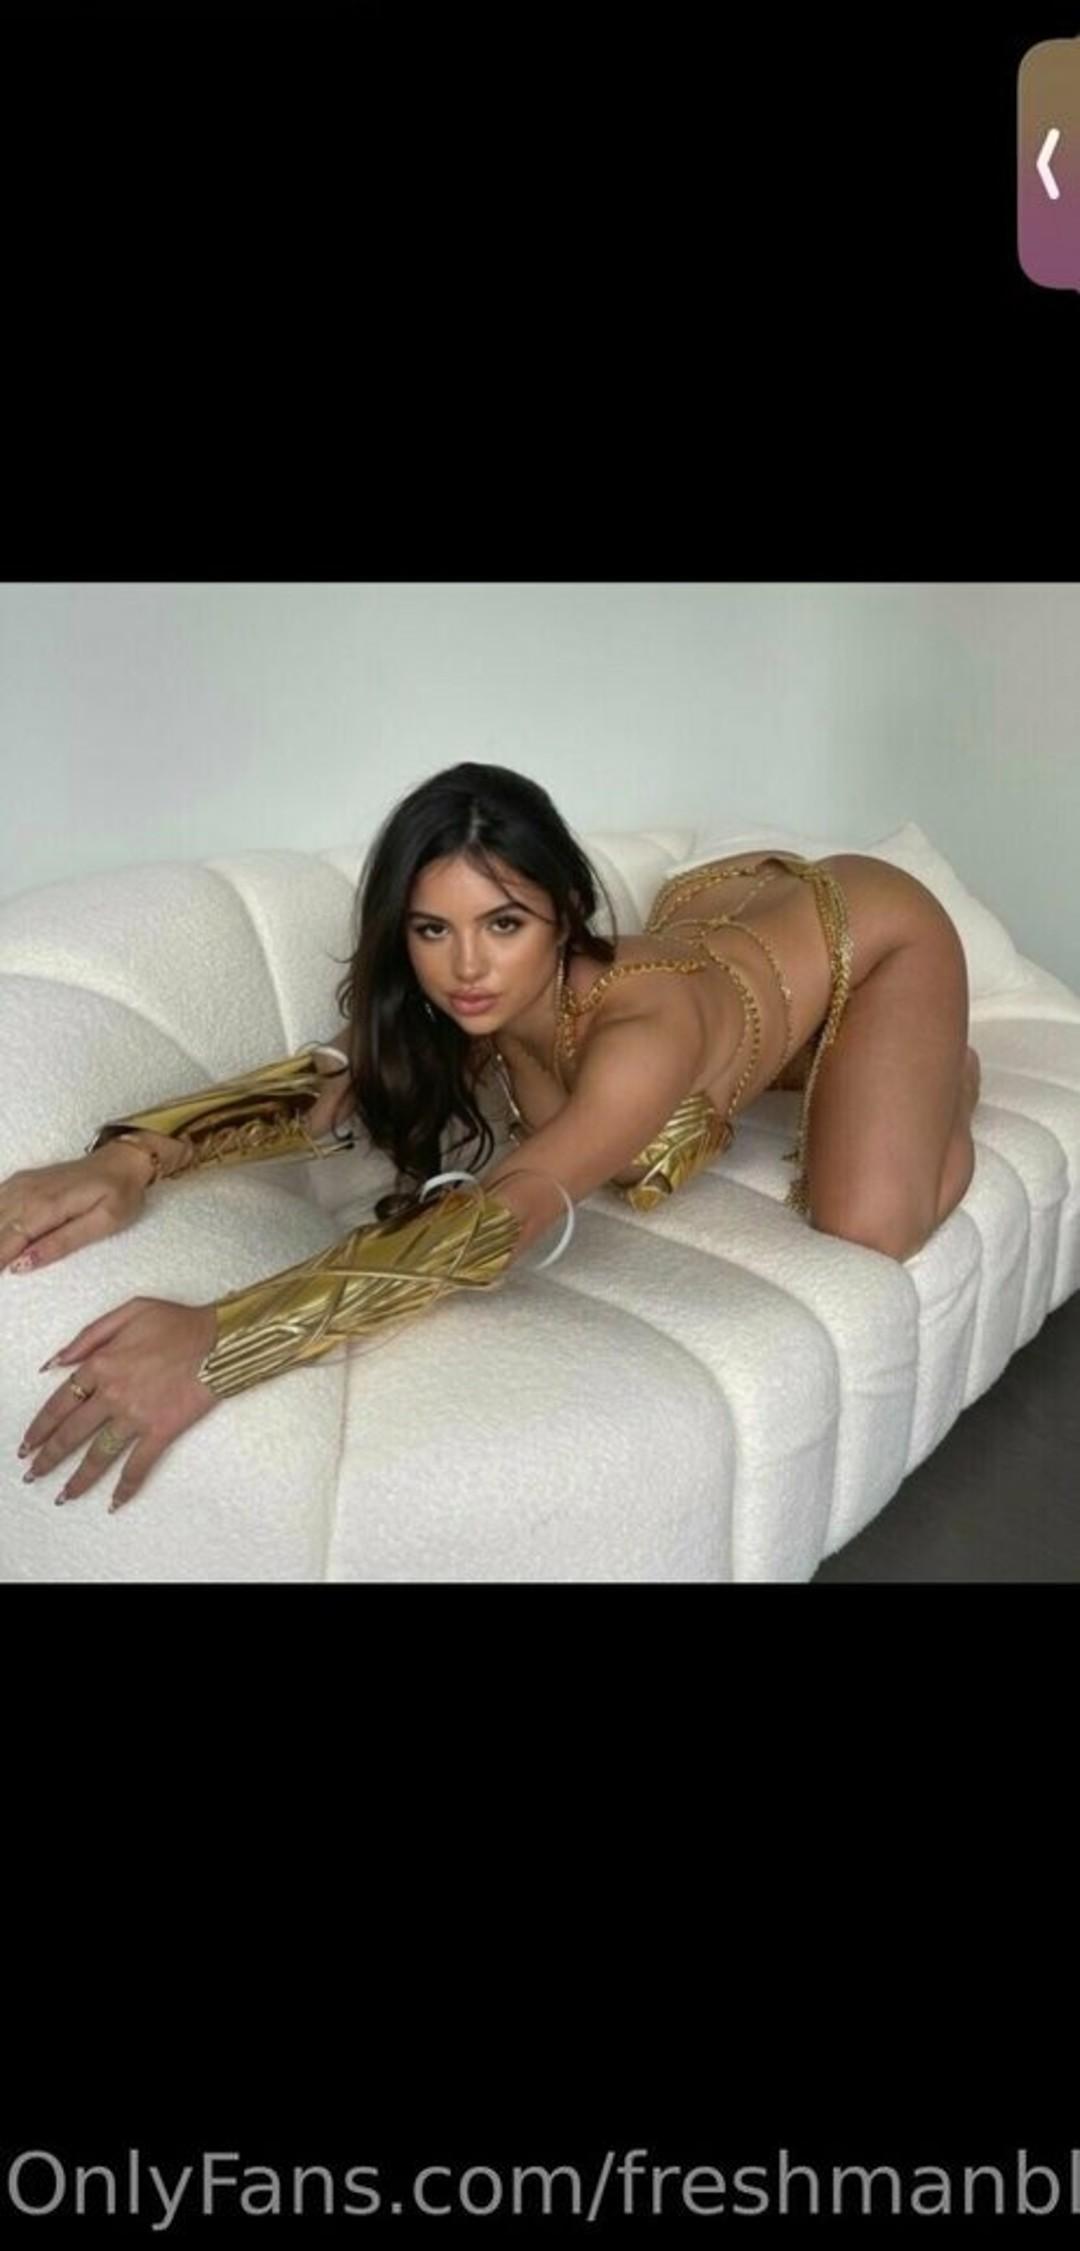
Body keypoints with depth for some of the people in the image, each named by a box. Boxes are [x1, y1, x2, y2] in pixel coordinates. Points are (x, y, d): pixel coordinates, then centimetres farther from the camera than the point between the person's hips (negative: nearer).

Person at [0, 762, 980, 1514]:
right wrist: (131, 1156, -53)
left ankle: (943, 1075, 16)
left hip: (870, 929, -5)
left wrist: (222, 1340, -70)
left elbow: (500, 1214, -59)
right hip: (728, 904, 6)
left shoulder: (648, 1024, -47)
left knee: (866, 1230, -16)